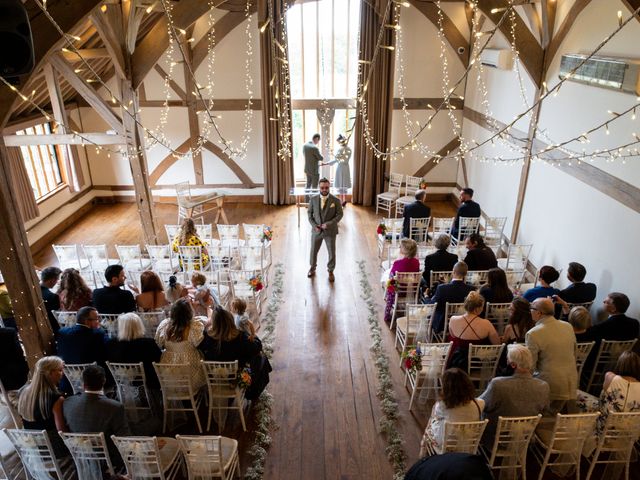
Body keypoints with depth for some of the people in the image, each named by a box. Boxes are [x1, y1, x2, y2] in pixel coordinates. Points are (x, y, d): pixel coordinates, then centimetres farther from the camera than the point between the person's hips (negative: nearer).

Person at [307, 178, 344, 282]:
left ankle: (331, 271, 28)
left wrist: (329, 224, -19)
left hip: (330, 231, -2)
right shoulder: (313, 199, -4)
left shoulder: (335, 200, -10)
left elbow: (339, 215, -7)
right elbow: (310, 213, 4)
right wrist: (314, 225, -10)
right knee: (313, 250, 14)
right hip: (316, 230, 2)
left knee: (332, 252, 8)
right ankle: (312, 269, 37)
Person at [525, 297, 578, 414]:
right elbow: (574, 355, 16)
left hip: (551, 389, -6)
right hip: (572, 387, 6)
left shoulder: (533, 334, -18)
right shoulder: (568, 327, 3)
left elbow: (530, 365, -13)